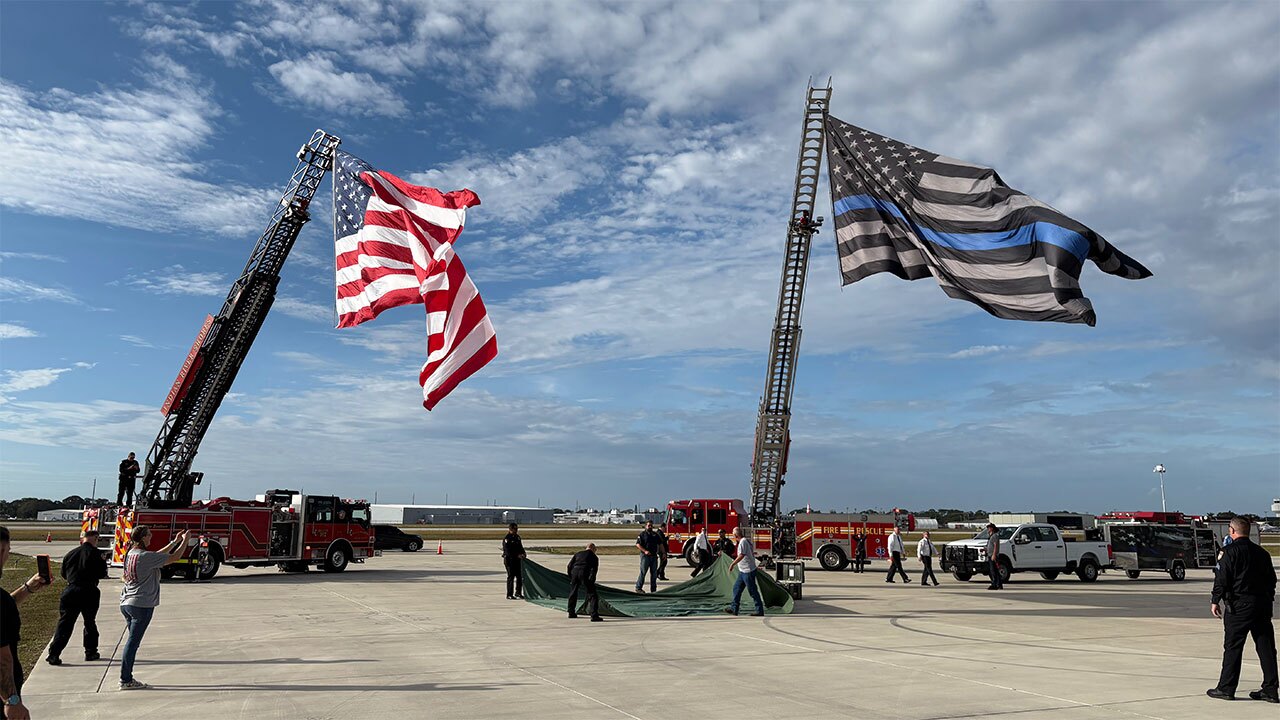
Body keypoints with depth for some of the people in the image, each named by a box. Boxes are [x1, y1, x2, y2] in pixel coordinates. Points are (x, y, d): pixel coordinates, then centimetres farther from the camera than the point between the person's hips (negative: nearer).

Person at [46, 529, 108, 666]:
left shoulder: (70, 554, 7)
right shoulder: (97, 554, -5)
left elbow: (64, 575, 15)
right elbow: (102, 574, -4)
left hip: (70, 592, 2)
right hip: (89, 593, -2)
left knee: (64, 624, 5)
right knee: (90, 623, 13)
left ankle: (54, 654, -1)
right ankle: (90, 652, 20)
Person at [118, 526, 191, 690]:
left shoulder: (131, 553, 9)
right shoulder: (145, 556, -18)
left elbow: (157, 556, 21)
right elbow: (175, 557, -14)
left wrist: (175, 541, 23)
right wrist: (185, 540, -1)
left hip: (126, 603, 9)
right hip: (141, 605, -9)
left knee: (132, 641, 15)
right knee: (133, 642, -3)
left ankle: (126, 677, 19)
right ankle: (125, 680, 3)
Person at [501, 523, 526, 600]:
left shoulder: (517, 537, 13)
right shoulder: (506, 539, -12)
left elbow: (521, 547, 18)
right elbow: (508, 551, -19)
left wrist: (523, 554, -1)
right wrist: (518, 555, -22)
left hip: (518, 560, 7)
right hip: (509, 560, -7)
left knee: (520, 576, 9)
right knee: (511, 577, -3)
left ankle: (518, 593, 21)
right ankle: (509, 595, 4)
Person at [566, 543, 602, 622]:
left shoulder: (578, 553, 25)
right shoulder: (594, 557, 17)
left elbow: (569, 565, 18)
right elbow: (594, 569, 1)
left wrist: (570, 576, 24)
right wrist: (591, 581, -5)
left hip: (574, 572, 4)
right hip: (585, 574, -4)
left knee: (573, 593, 24)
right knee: (592, 595, -1)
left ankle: (571, 613, 35)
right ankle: (594, 616, -12)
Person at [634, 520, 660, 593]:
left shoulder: (655, 535, 15)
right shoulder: (642, 534, -1)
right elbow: (638, 544, -10)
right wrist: (645, 551, -19)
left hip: (654, 556, 5)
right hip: (645, 556, -5)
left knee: (654, 573, 6)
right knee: (643, 572, -5)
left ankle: (653, 589, 12)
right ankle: (638, 588, 2)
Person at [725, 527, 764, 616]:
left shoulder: (743, 542, -17)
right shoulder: (747, 541, 13)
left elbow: (741, 555, -25)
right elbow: (752, 553, 20)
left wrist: (733, 564, -19)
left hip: (748, 571, -10)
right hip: (743, 571, 10)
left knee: (753, 591, -5)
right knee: (737, 588, 13)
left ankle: (760, 611, 0)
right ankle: (734, 609, 17)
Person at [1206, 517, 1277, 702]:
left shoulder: (1231, 551, -9)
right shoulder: (1262, 553, 10)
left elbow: (1222, 578, -12)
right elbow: (1272, 578, 15)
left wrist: (1215, 601, -3)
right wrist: (1267, 599, 23)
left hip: (1239, 605, -6)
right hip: (1263, 603, 6)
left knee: (1232, 647, -1)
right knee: (1266, 647, 9)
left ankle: (1226, 688, 3)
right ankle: (1270, 690, 11)